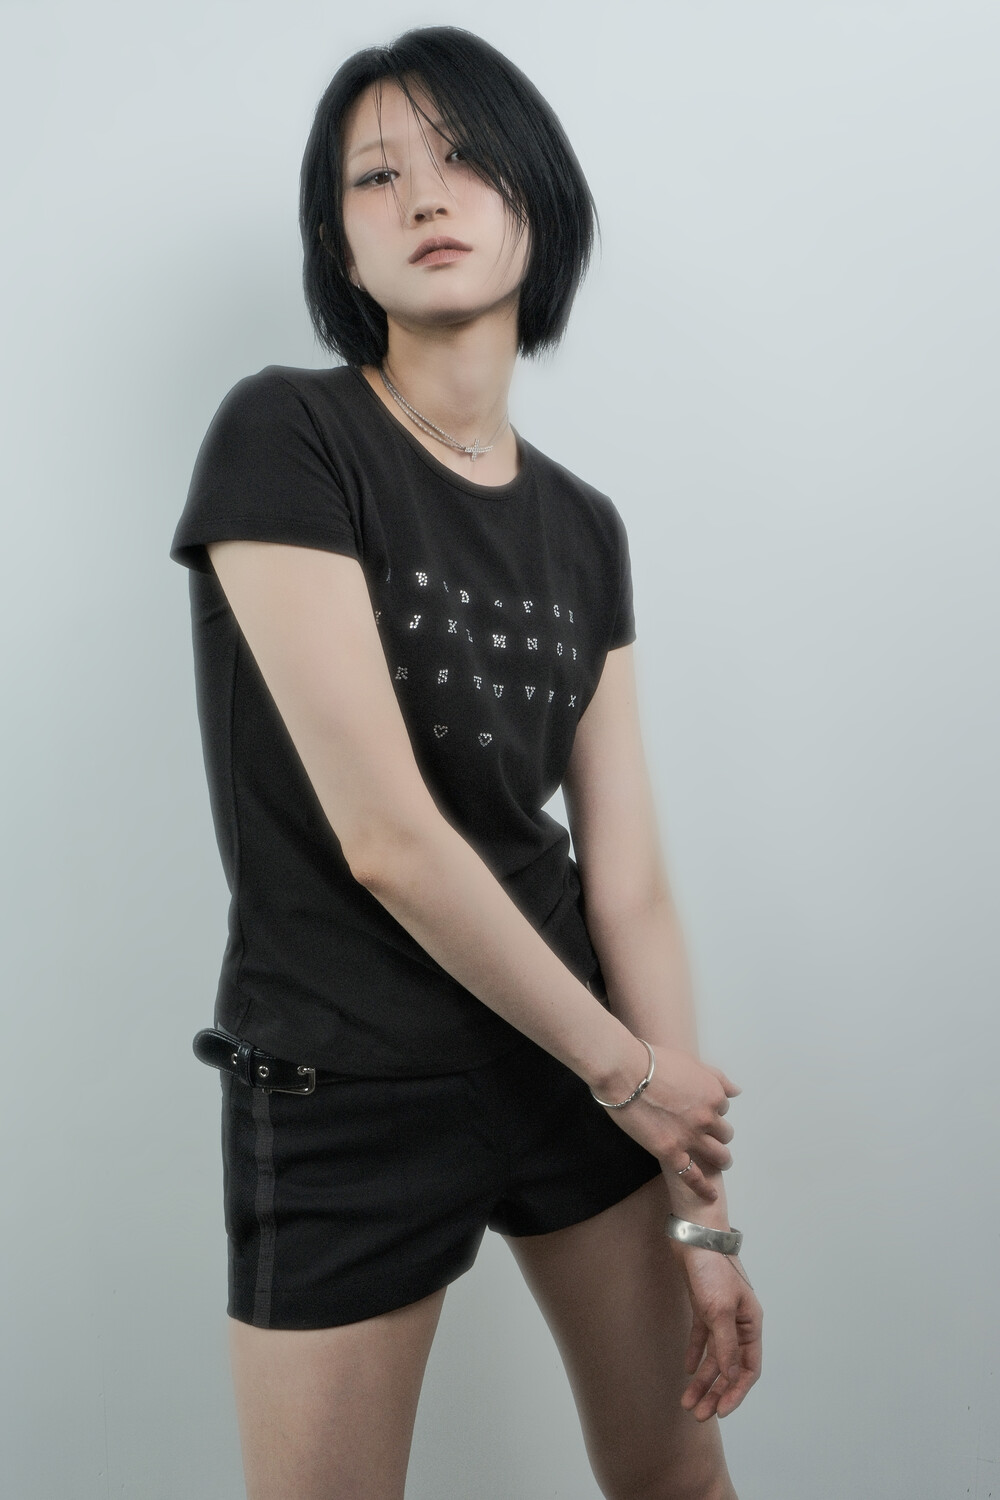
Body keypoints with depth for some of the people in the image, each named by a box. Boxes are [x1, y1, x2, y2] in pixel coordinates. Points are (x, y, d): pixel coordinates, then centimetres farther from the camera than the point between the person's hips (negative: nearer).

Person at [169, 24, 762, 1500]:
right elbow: (385, 838, -20)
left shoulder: (583, 527, 3)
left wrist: (701, 1210, 0)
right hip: (346, 1086, -5)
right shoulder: (286, 437, -15)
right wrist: (627, 1064, -9)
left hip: (571, 1042, 6)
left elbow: (628, 877, 0)